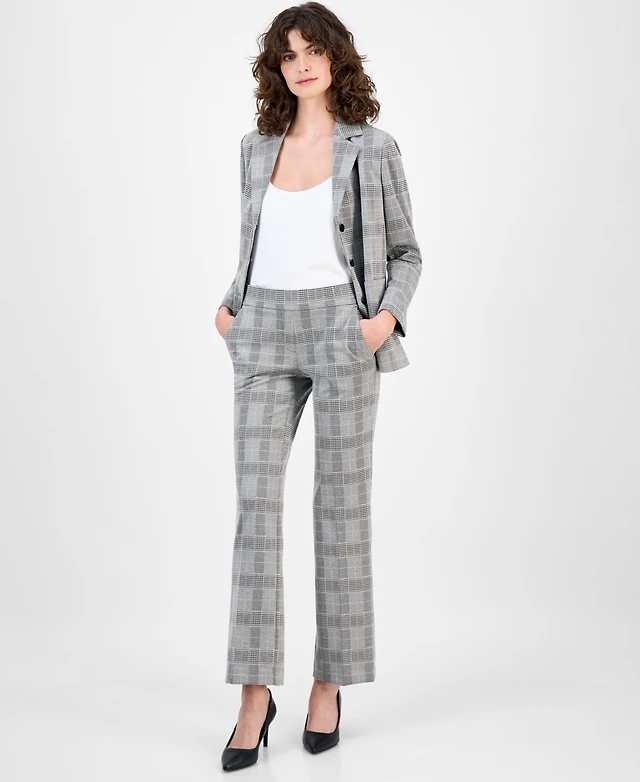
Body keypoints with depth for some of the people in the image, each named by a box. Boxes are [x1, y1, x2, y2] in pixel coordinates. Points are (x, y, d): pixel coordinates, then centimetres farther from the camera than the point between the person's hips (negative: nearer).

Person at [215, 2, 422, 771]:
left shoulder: (373, 149, 3)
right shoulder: (257, 148, 13)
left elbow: (406, 252, 7)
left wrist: (388, 316, -11)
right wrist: (230, 306, 6)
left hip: (342, 332, -3)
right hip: (266, 335, 3)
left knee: (340, 505, 1)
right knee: (255, 503, -6)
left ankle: (329, 686, 14)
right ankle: (254, 693, -1)